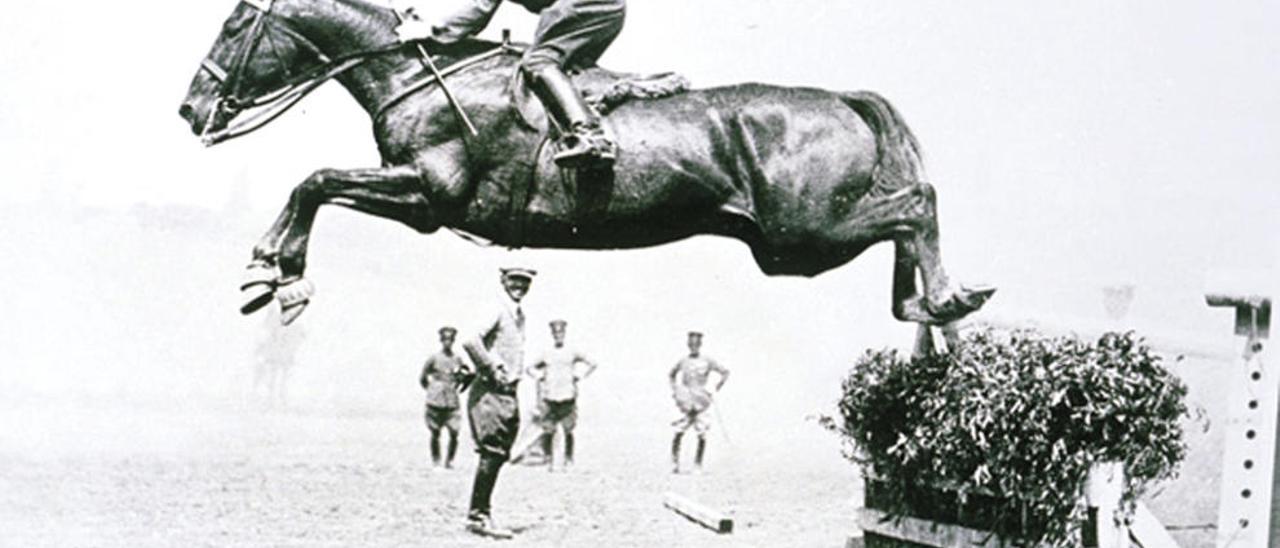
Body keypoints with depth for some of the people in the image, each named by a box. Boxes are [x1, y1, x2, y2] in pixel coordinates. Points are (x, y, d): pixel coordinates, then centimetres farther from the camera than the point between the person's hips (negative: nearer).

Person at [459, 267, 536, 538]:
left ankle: (479, 515, 14)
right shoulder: (498, 311, -12)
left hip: (508, 392, 9)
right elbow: (471, 341, -26)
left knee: (498, 455, 9)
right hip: (490, 392, -9)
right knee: (491, 454, -9)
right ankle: (478, 516, -5)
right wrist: (492, 368, -19)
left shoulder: (519, 315, 16)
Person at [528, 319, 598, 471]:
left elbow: (592, 364, 11)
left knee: (568, 430, -4)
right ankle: (549, 460, 4)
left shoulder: (572, 354, 6)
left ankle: (569, 458, 8)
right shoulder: (547, 355, 11)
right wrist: (539, 376, 5)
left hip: (568, 397, -1)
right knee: (548, 431, -6)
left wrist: (581, 376, 1)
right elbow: (531, 368, 23)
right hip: (550, 398, 1)